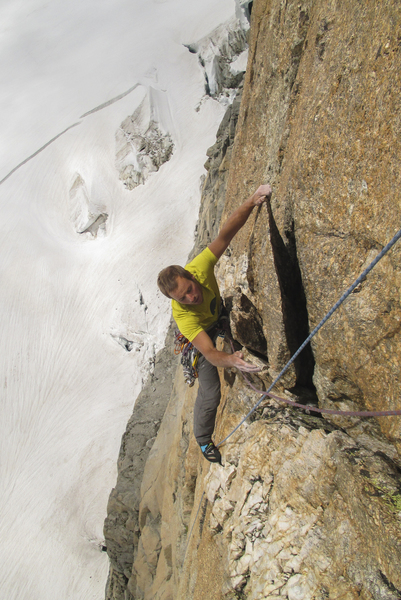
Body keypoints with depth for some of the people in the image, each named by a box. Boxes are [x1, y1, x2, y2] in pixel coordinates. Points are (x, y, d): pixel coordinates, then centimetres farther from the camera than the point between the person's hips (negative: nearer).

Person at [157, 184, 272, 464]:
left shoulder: (199, 267, -37)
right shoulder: (182, 315, -44)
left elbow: (226, 234, -39)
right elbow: (209, 353, -50)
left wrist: (251, 202, -51)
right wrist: (230, 359, -72)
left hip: (220, 317, 5)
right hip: (203, 334, -5)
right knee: (210, 393, -3)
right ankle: (203, 439, 23)